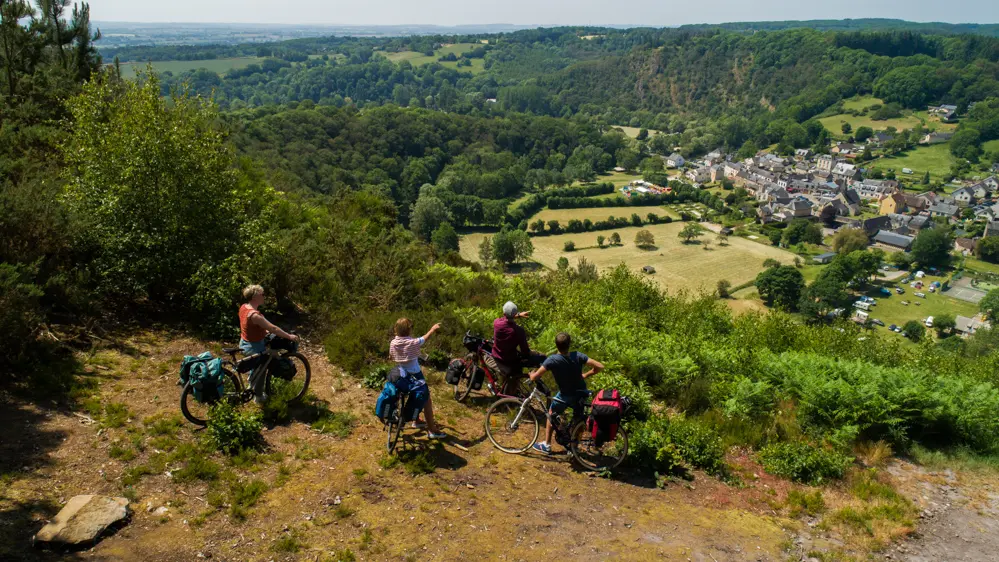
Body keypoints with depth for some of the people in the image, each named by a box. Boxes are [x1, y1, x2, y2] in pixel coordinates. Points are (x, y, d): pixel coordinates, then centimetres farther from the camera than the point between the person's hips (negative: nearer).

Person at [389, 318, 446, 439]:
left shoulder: (393, 343, -6)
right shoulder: (412, 343, -23)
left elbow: (390, 357, 10)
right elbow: (425, 339, -7)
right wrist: (433, 329, 10)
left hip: (403, 376, 7)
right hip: (415, 377, -7)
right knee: (427, 400, 1)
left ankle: (416, 421, 42)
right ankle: (432, 430, 2)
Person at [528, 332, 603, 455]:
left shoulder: (552, 360, -27)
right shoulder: (578, 356, -19)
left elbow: (534, 377, -25)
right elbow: (600, 366, -18)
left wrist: (531, 374, -1)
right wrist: (585, 375, -2)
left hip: (565, 396, -2)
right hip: (581, 394, 2)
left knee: (551, 414, 23)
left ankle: (546, 445, 28)